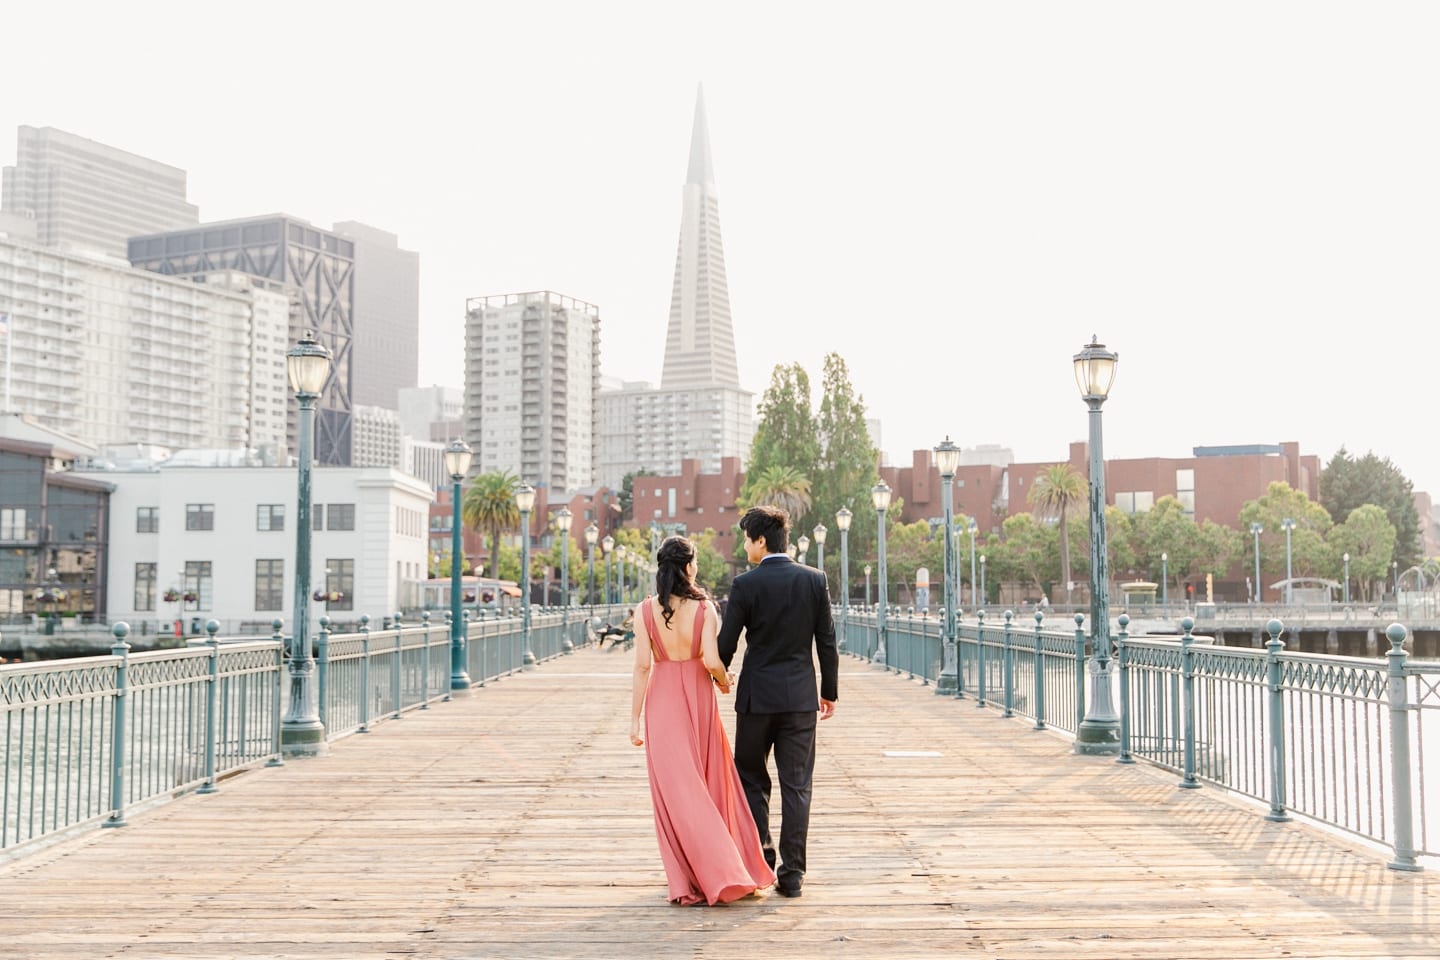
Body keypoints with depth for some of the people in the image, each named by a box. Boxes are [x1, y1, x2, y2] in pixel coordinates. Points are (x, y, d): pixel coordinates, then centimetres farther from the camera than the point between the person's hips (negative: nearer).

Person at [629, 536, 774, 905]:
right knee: (710, 782, 16)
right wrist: (723, 681, 6)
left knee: (676, 790, 4)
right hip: (698, 695, 0)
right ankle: (723, 871, 23)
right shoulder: (704, 607, -9)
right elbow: (712, 660, -16)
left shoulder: (645, 610, -7)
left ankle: (690, 880, 5)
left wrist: (634, 718, -3)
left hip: (662, 699, 0)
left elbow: (642, 666, -8)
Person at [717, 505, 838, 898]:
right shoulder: (814, 579, 0)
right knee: (796, 785, 5)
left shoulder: (746, 584, -9)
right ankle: (792, 873, 5)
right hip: (801, 696, 2)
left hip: (757, 696, -2)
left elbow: (726, 644, -5)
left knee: (752, 780, 14)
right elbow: (827, 642, 2)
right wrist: (829, 691, 12)